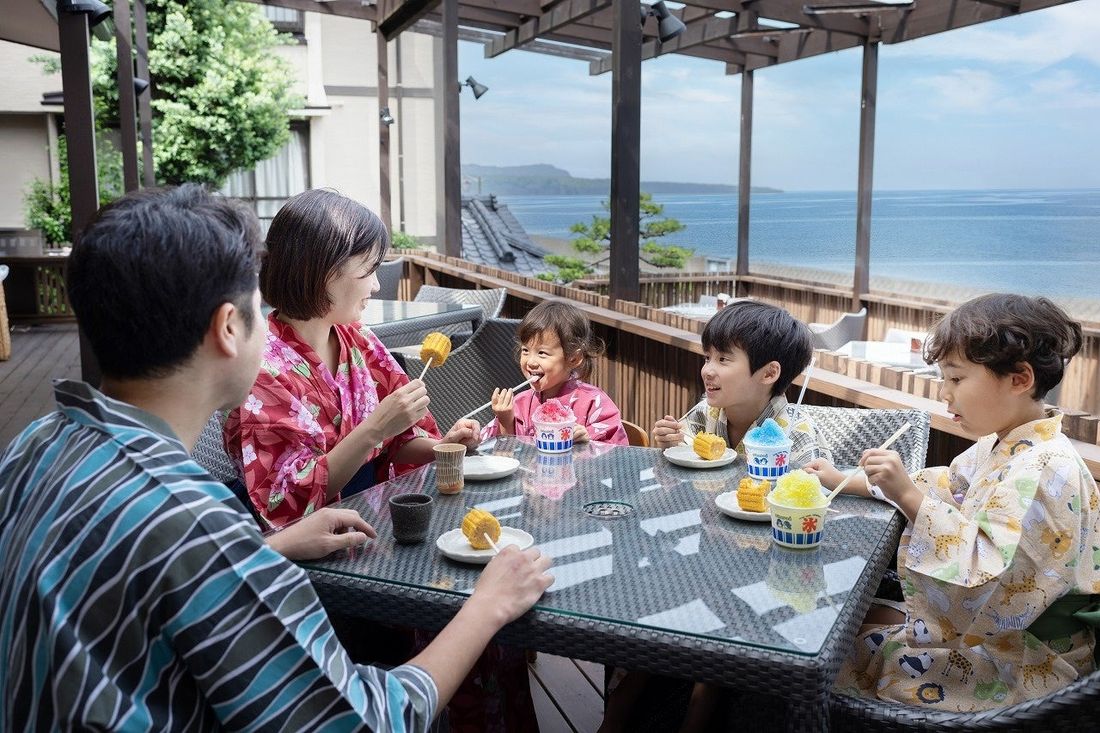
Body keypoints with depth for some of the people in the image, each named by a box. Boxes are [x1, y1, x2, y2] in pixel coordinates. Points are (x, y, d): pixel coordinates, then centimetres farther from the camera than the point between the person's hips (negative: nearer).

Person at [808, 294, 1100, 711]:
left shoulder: (1045, 469, -27)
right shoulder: (1002, 446, 5)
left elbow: (987, 574, -35)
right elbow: (942, 486, 20)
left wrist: (907, 496, -36)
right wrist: (848, 483, 12)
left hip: (1021, 663, -10)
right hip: (978, 623, 10)